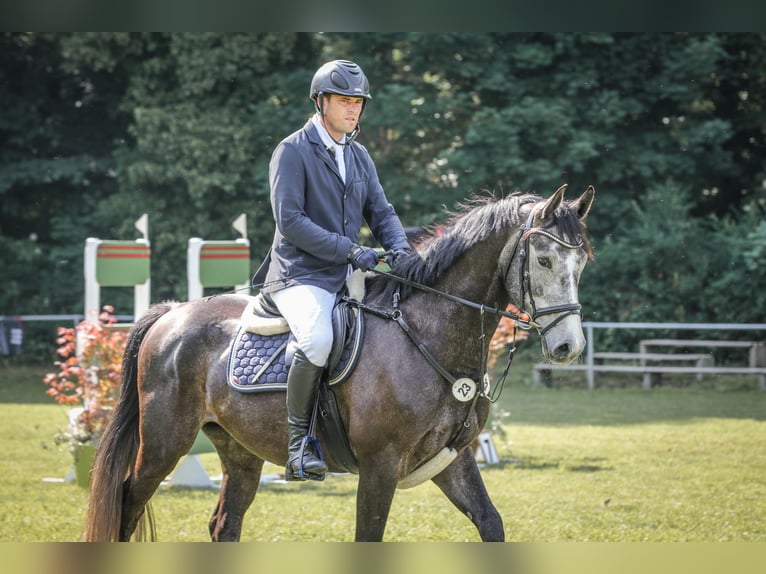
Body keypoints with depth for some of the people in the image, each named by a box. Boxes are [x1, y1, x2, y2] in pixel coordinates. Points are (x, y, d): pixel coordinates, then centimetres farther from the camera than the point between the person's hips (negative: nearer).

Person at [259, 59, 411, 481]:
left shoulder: (359, 157, 16)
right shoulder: (293, 151, -6)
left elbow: (380, 212, 16)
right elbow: (289, 218, -15)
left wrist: (399, 248, -7)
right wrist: (349, 248, -21)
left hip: (349, 277, 8)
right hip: (300, 275, -7)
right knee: (318, 339, -36)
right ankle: (298, 437, -21)